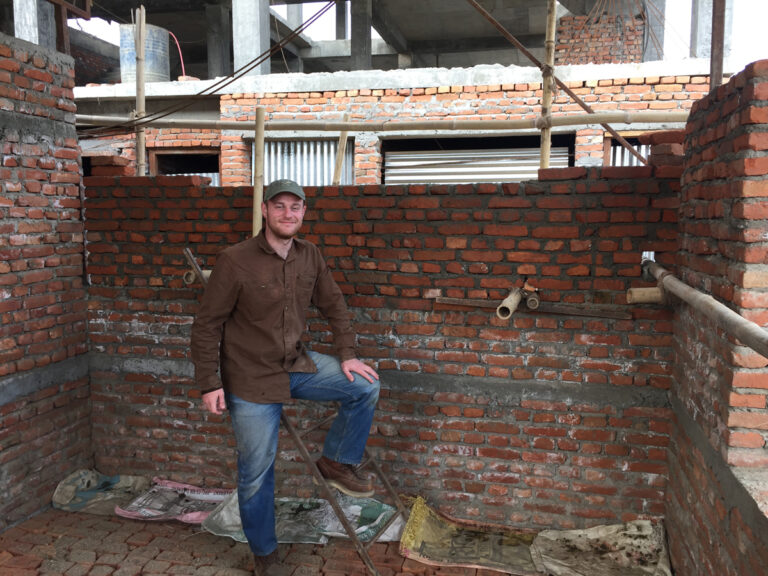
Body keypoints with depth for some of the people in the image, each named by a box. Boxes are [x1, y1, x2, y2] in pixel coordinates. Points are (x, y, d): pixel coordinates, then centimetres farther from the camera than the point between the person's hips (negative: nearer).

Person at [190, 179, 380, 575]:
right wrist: (209, 384, -14)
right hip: (251, 378, -4)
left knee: (365, 386, -8)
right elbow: (207, 325, -12)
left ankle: (337, 462, 12)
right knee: (256, 473, 7)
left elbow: (333, 305, 9)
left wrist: (347, 355, 0)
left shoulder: (310, 256, -1)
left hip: (298, 365, 5)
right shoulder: (235, 260, -17)